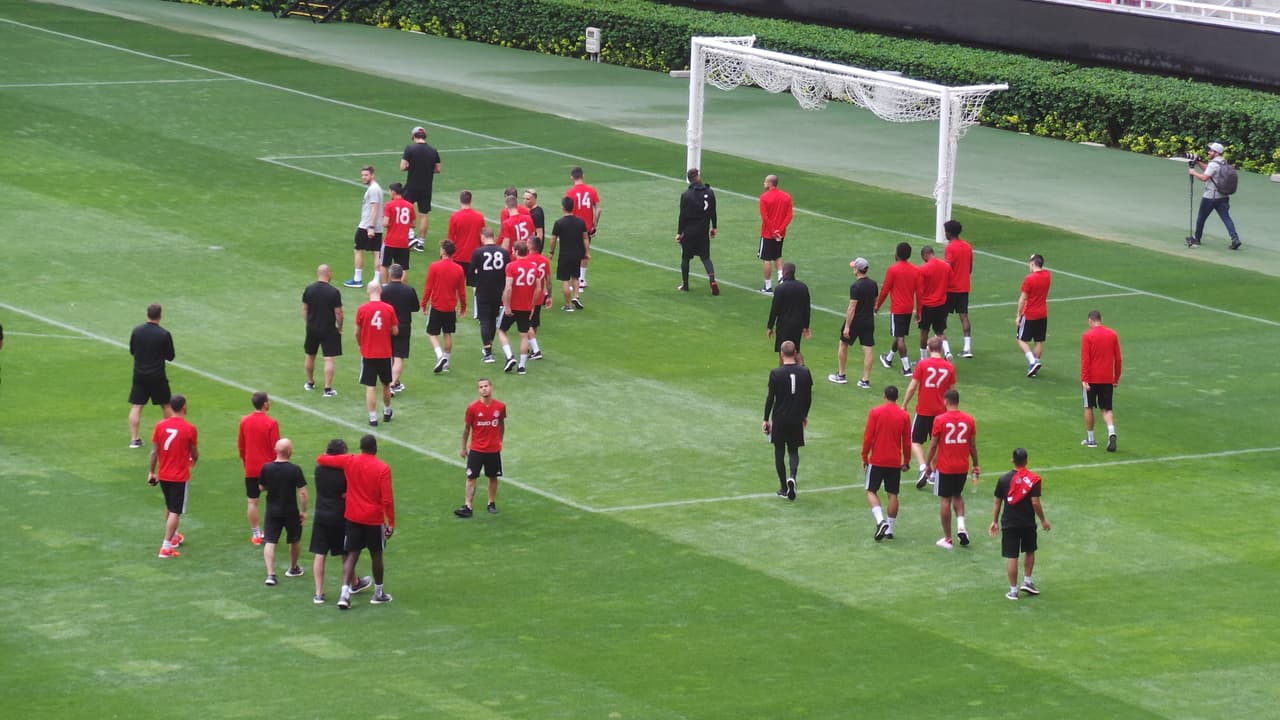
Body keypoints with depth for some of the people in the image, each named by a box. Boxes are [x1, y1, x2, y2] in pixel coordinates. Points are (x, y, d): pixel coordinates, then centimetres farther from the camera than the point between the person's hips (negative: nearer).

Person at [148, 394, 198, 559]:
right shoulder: (189, 429, -14)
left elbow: (154, 451, -2)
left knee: (169, 507, 24)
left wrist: (151, 472, 8)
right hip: (180, 476, -4)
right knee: (175, 511, -1)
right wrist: (193, 461, 21)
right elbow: (194, 453, -2)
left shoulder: (160, 426, -5)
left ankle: (174, 536, 42)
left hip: (163, 475, 4)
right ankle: (166, 547, -7)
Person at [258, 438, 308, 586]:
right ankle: (293, 568, 38)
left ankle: (270, 574, -13)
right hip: (290, 511, -2)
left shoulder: (266, 468, -8)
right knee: (295, 540, 21)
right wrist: (304, 511, -6)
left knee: (269, 542, 1)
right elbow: (302, 492, -16)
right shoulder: (295, 470, -17)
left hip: (272, 511, 2)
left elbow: (262, 487, 6)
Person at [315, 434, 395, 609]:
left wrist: (323, 457, 26)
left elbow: (320, 460, 2)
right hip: (374, 519, -2)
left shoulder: (349, 462, -5)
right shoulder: (382, 468, -12)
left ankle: (345, 593, -8)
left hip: (353, 517, 2)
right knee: (376, 555, 13)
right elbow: (387, 499, -13)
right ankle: (378, 593, 26)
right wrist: (391, 523, -5)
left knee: (352, 554, 6)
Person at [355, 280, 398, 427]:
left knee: (370, 387, 2)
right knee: (386, 385, 20)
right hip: (385, 354, 2)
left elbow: (357, 333, -3)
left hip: (368, 354, -2)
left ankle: (373, 418, -1)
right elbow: (395, 331, -1)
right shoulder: (389, 309, -7)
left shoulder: (362, 310, -11)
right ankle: (387, 413, 35)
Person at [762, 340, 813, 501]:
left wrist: (766, 420, 0)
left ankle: (784, 488, 13)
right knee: (794, 451, 15)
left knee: (779, 452, 11)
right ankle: (792, 476, -13)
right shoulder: (804, 372, -4)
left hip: (779, 419, -2)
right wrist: (805, 415, 21)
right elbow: (809, 397, 5)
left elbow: (770, 398, -10)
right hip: (797, 419, 2)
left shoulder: (775, 373, -12)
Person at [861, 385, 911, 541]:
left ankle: (881, 521, -15)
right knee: (892, 494, 8)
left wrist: (864, 457, 3)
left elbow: (868, 437, -7)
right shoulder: (904, 415, 0)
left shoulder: (875, 412, -6)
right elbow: (907, 442, 4)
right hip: (895, 462, 2)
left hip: (877, 460, -2)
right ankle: (890, 529, 9)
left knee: (871, 491, 6)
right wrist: (906, 462, 14)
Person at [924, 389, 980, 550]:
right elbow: (973, 445, 4)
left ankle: (947, 539, 9)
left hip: (945, 466, -3)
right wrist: (976, 465, 15)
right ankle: (961, 524, 1)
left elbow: (933, 445, -7)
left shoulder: (940, 420, -11)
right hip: (963, 467, 3)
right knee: (957, 495, 24)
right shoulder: (969, 420, -2)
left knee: (945, 500, 6)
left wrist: (928, 464, 4)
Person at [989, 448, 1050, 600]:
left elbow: (997, 502, 3)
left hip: (1009, 523, 1)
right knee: (1030, 551, 22)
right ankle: (1027, 581, 19)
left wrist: (994, 521, 13)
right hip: (1028, 523, -1)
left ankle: (1013, 590, 5)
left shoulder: (1003, 479, 0)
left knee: (1011, 557, 2)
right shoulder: (1033, 479, -7)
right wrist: (1043, 520, 2)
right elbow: (1035, 503, -10)